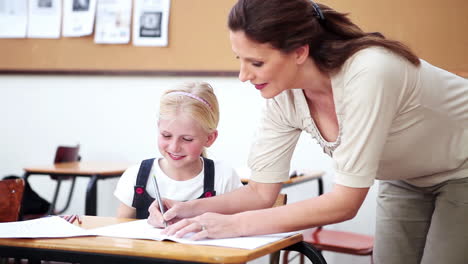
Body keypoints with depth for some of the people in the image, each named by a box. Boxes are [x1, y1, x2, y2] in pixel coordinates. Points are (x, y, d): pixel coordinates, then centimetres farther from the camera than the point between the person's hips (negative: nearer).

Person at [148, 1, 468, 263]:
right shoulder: (283, 94, -17)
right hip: (406, 181, 5)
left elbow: (345, 202, -35)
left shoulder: (367, 73, -37)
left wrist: (235, 224, -35)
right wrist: (191, 209, -24)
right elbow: (262, 192, -8)